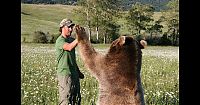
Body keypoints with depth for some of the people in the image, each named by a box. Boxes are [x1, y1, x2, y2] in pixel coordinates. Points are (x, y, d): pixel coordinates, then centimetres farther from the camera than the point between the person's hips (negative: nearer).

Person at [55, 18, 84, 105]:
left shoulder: (71, 39, 16)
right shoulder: (60, 40, -11)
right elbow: (69, 47, -33)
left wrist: (78, 71, 21)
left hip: (74, 73, 9)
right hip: (65, 73, -9)